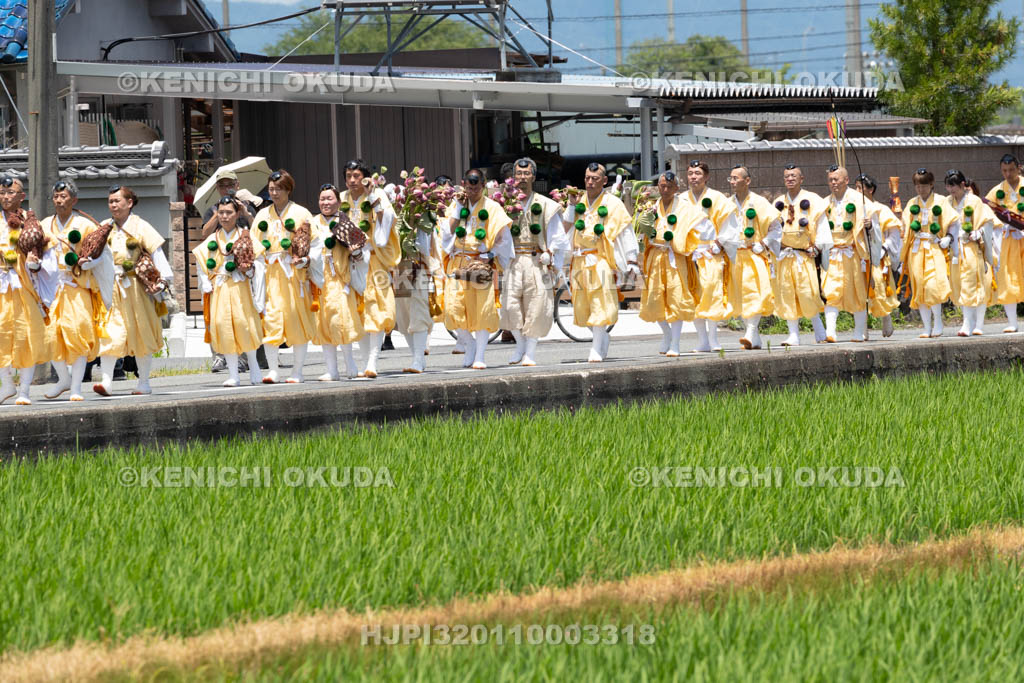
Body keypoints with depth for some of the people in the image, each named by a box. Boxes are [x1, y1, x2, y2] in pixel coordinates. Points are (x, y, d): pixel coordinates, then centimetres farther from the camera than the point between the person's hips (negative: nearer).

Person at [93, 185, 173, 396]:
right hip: (110, 288, 2)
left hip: (135, 289, -2)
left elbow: (156, 253, -3)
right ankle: (105, 381, -17)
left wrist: (163, 278, -13)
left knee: (141, 335, 6)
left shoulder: (140, 227, 0)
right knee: (109, 333, -11)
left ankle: (144, 382, 15)